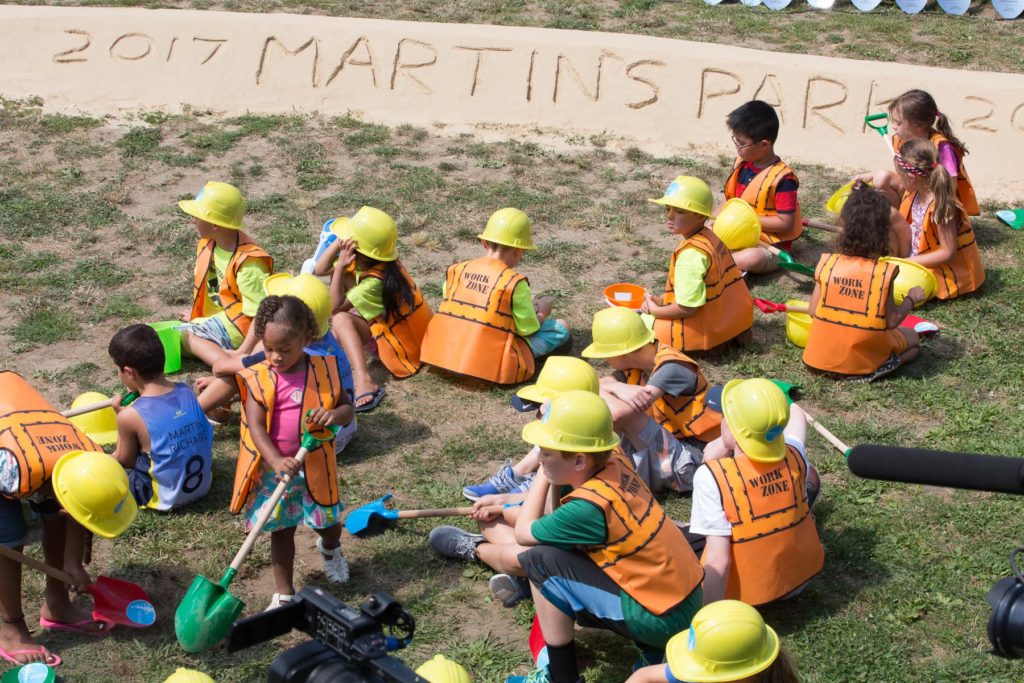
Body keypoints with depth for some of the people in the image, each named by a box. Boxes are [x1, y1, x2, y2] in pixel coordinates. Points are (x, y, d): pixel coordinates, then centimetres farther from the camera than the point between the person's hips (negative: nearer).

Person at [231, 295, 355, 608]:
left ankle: (330, 548, 54)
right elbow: (256, 427, -19)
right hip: (273, 469, -1)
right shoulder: (258, 378, -12)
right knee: (281, 531, 11)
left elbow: (347, 407, 0)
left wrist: (333, 415, -25)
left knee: (328, 522, 16)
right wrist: (277, 461, -34)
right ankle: (284, 594, 26)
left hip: (314, 465, 1)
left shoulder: (323, 370, -7)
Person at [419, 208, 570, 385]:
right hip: (491, 364, -5)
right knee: (562, 327, 5)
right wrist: (542, 314, 19)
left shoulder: (457, 270, 2)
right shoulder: (514, 282, -13)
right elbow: (529, 328, -5)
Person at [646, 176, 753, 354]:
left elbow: (687, 308, -26)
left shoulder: (691, 254, -27)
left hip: (706, 330, -9)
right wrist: (660, 300, 4)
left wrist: (655, 310, -10)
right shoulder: (709, 237, 2)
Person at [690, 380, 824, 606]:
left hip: (744, 592, -4)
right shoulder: (794, 457, -16)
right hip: (799, 580, 4)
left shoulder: (712, 477, -31)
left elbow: (718, 560, -31)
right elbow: (794, 414, 9)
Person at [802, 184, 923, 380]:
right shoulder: (884, 272, -17)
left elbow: (813, 312, -5)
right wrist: (911, 299, 5)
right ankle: (878, 367, -3)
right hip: (865, 355, -6)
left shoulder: (827, 264, -10)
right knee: (912, 337, 24)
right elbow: (891, 321, -12)